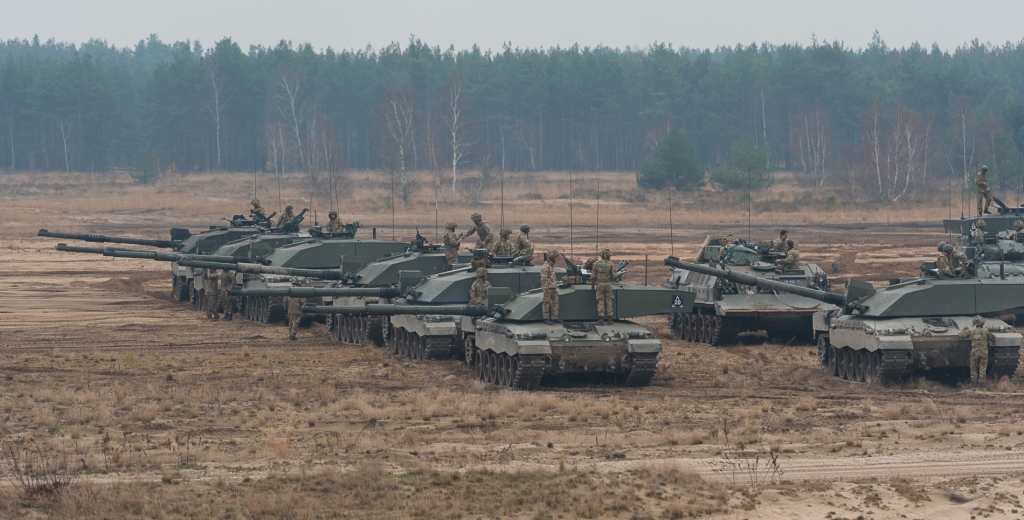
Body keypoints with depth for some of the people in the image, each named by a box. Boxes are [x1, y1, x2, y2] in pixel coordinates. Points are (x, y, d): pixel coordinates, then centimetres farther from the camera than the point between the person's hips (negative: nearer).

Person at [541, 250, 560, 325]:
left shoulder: (552, 265, 12)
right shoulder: (545, 267, -17)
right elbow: (544, 279, -20)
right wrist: (545, 289, -21)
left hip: (554, 288, 9)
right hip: (548, 288, -9)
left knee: (555, 302, 12)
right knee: (546, 304, -1)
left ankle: (554, 318, 20)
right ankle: (546, 319, 4)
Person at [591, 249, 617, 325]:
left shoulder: (597, 263, -2)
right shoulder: (610, 264, -5)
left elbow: (593, 276, -2)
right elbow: (613, 276, -6)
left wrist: (592, 285, 9)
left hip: (599, 284, 0)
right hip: (608, 284, 0)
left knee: (600, 302, 1)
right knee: (609, 301, 7)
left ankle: (601, 319, -6)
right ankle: (609, 319, 6)